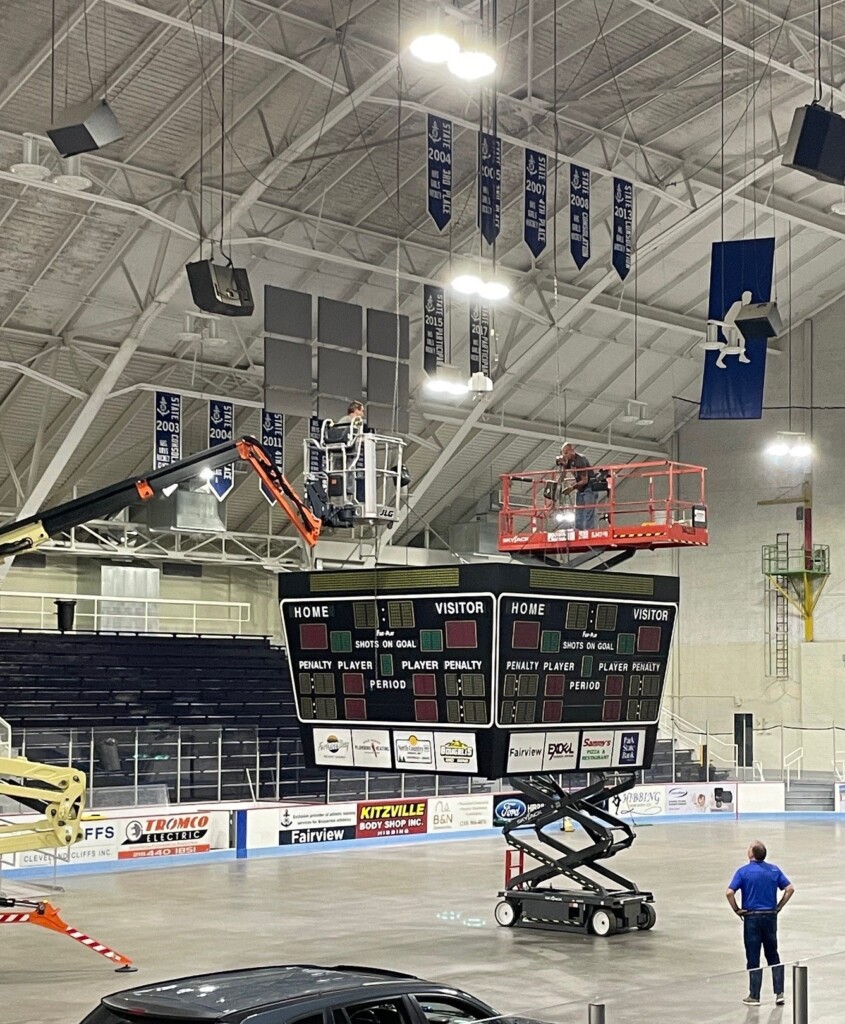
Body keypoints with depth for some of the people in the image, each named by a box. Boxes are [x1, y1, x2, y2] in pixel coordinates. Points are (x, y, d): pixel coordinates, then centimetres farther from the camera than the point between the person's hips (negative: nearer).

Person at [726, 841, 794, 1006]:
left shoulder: (743, 871, -9)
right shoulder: (774, 870, 2)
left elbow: (729, 893, -18)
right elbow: (790, 889, 1)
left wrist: (737, 910, -4)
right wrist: (779, 907, 7)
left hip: (751, 918, -3)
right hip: (770, 917, 3)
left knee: (753, 958, 4)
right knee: (773, 956, 15)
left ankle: (754, 996, 8)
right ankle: (779, 993, 8)